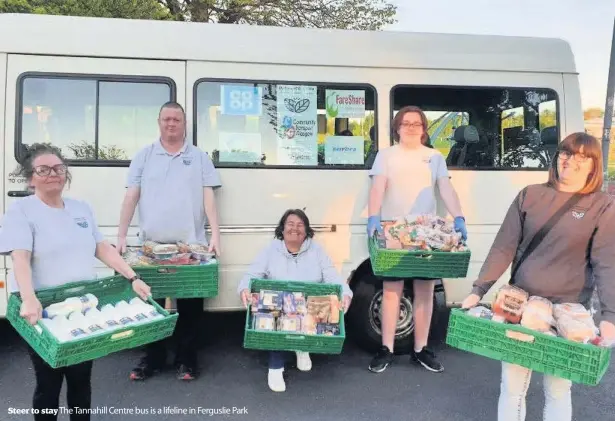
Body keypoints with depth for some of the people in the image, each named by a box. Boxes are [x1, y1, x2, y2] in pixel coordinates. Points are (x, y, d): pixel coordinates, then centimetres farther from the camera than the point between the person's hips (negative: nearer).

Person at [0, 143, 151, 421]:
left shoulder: (81, 208, 10)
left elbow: (102, 248, 8)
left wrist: (133, 278, -3)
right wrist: (29, 300, -34)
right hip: (44, 311, -4)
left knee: (82, 379, 14)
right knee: (49, 383, 8)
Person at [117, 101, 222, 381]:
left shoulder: (199, 157, 5)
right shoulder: (144, 156, 7)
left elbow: (209, 197, 0)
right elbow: (131, 197, 3)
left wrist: (215, 234, -10)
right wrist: (121, 236, -4)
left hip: (190, 245, -1)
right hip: (150, 245, 1)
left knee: (190, 306, 6)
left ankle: (186, 360, 21)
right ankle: (153, 358, 26)